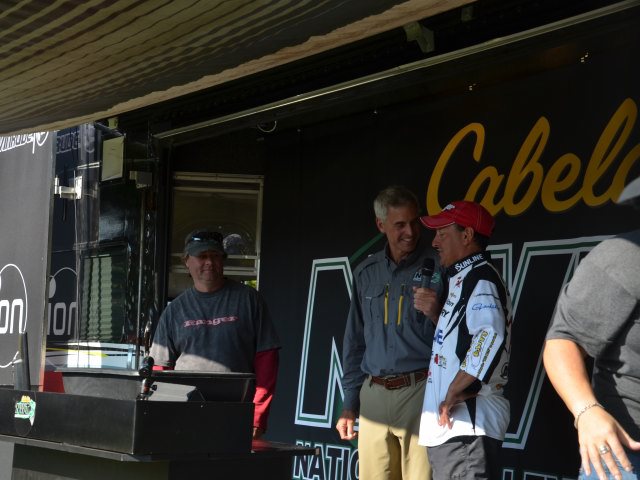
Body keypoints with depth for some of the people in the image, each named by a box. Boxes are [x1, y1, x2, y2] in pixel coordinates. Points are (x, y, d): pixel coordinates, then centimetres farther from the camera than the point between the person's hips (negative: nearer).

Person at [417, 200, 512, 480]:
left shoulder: (479, 278, -10)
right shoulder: (463, 278, 23)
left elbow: (490, 335, -27)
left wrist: (454, 392, -22)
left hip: (466, 424, -11)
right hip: (452, 425, 11)